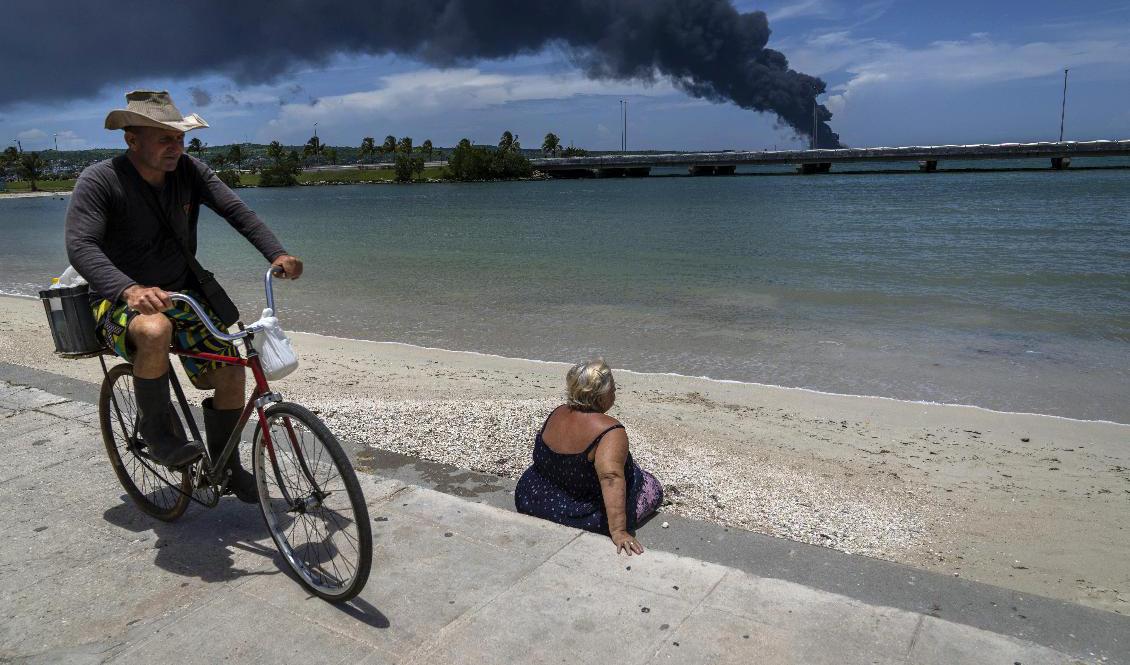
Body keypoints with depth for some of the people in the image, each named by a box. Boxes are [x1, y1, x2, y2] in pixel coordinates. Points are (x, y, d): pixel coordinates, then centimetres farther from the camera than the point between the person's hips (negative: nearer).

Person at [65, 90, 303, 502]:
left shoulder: (189, 171, -4)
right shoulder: (99, 181, -16)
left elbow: (236, 210, -11)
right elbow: (80, 246, -27)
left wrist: (277, 254, -28)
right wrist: (130, 289, -45)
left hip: (182, 293, 5)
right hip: (122, 301, -5)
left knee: (230, 372, -6)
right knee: (154, 330, -39)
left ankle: (226, 467, 16)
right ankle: (155, 429, -12)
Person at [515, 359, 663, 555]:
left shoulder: (557, 414, -7)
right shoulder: (610, 432, -30)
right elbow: (611, 479, -42)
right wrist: (618, 531, -43)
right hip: (587, 518, -6)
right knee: (653, 487, 13)